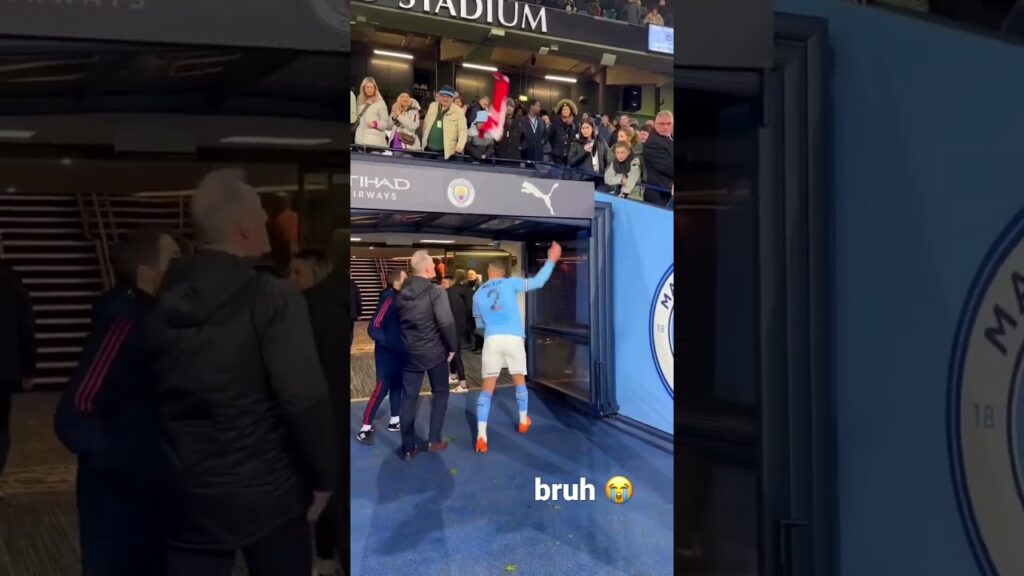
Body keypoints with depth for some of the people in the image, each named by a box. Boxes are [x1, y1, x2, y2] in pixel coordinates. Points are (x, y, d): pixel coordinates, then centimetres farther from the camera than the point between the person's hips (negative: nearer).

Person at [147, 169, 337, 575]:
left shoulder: (163, 300, 2)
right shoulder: (273, 298, -16)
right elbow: (305, 400, -21)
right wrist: (324, 476, -9)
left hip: (187, 497, 4)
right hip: (267, 494, -4)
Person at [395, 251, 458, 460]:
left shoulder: (403, 292, 5)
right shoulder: (435, 291, -14)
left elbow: (399, 321, 11)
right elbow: (446, 323, -21)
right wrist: (452, 347, -9)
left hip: (410, 353, 5)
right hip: (434, 352, -4)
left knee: (409, 398, 7)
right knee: (440, 393, 13)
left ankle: (408, 447, 9)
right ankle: (434, 440, 14)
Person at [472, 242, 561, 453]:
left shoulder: (478, 295, 10)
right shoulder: (510, 283, 2)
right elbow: (538, 281, 1)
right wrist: (551, 260, 11)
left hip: (492, 340, 1)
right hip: (514, 338, -1)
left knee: (487, 388, -1)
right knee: (519, 381, 22)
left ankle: (481, 436, -13)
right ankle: (523, 421, 36)